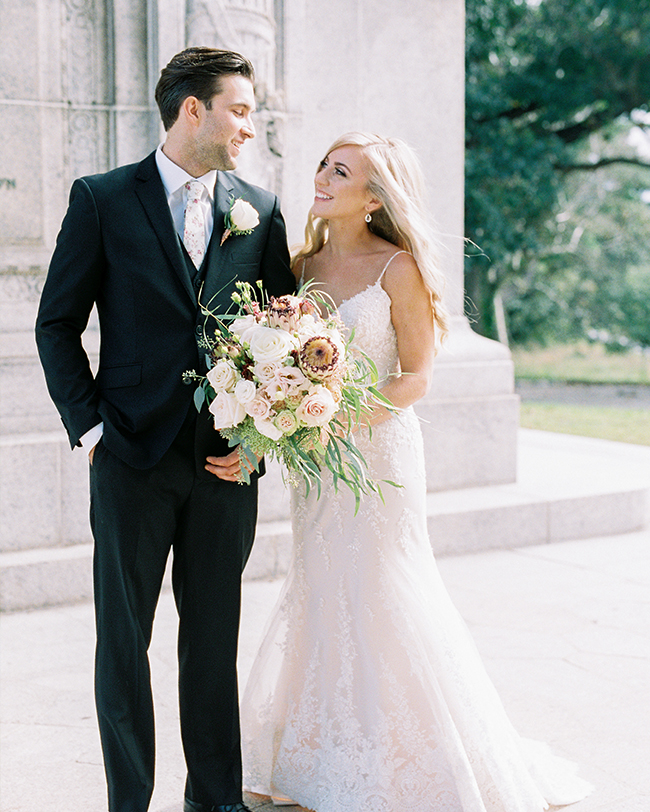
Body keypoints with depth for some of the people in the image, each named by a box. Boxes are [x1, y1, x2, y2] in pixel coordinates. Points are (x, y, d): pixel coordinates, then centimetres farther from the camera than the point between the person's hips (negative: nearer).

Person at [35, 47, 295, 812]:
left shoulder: (260, 210, 8)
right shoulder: (103, 199, -1)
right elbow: (58, 323, 1)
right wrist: (88, 426, -6)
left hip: (226, 461, 3)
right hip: (133, 459, -2)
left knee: (214, 635, 11)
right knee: (123, 637, 6)